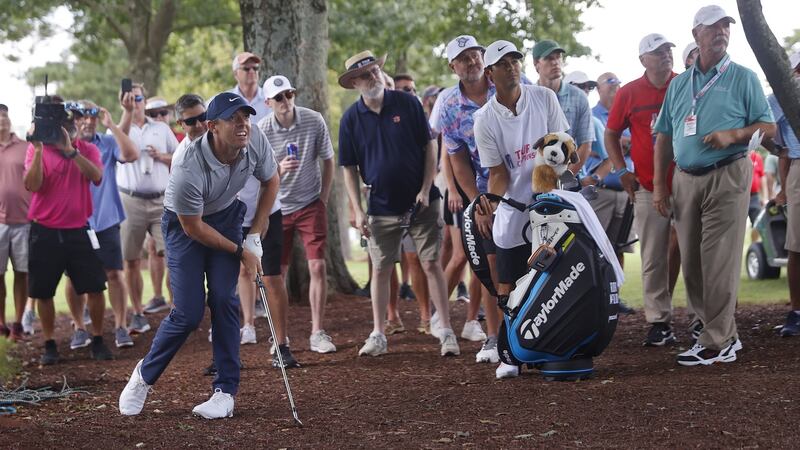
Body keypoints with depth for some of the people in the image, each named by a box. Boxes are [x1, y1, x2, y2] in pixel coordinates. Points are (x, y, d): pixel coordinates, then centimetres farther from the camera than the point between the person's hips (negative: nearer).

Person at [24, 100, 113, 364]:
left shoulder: (87, 149, 2)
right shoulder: (36, 149, -1)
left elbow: (96, 176, -18)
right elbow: (32, 185, -14)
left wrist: (70, 150, -26)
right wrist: (39, 150, -22)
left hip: (78, 230, 0)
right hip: (44, 232, 0)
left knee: (95, 287, -1)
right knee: (43, 292, 4)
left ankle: (97, 342, 12)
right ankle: (49, 345, 17)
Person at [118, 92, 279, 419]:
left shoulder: (256, 141, -22)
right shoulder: (188, 169, -37)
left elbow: (270, 181, 1)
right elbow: (194, 228, -22)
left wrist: (255, 234, -1)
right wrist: (240, 251, -12)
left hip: (227, 215, 4)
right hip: (184, 223, -4)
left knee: (224, 299, -10)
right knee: (189, 312, -9)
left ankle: (225, 392, -2)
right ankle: (145, 375, 16)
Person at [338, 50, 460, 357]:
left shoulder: (408, 104, -3)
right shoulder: (351, 119, -1)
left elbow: (429, 147, 0)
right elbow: (349, 168, 3)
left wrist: (425, 190, -8)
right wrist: (357, 211, -3)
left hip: (422, 202, -1)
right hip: (382, 207, 1)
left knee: (432, 265, -2)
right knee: (380, 270, 6)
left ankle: (446, 332, 2)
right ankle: (378, 335, 15)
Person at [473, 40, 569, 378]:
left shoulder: (544, 98, 0)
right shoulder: (484, 119, -4)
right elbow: (499, 173, -3)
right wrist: (488, 203, -22)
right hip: (512, 213, -1)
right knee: (508, 286, 0)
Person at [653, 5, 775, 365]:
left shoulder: (743, 78, 3)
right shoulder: (679, 84, 16)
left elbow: (769, 128, 0)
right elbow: (664, 137, 16)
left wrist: (733, 135, -17)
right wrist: (659, 185, 9)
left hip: (727, 177, -5)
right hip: (685, 180, 5)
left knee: (719, 262, -9)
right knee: (691, 263, 6)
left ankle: (716, 343, -6)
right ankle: (724, 332, 17)